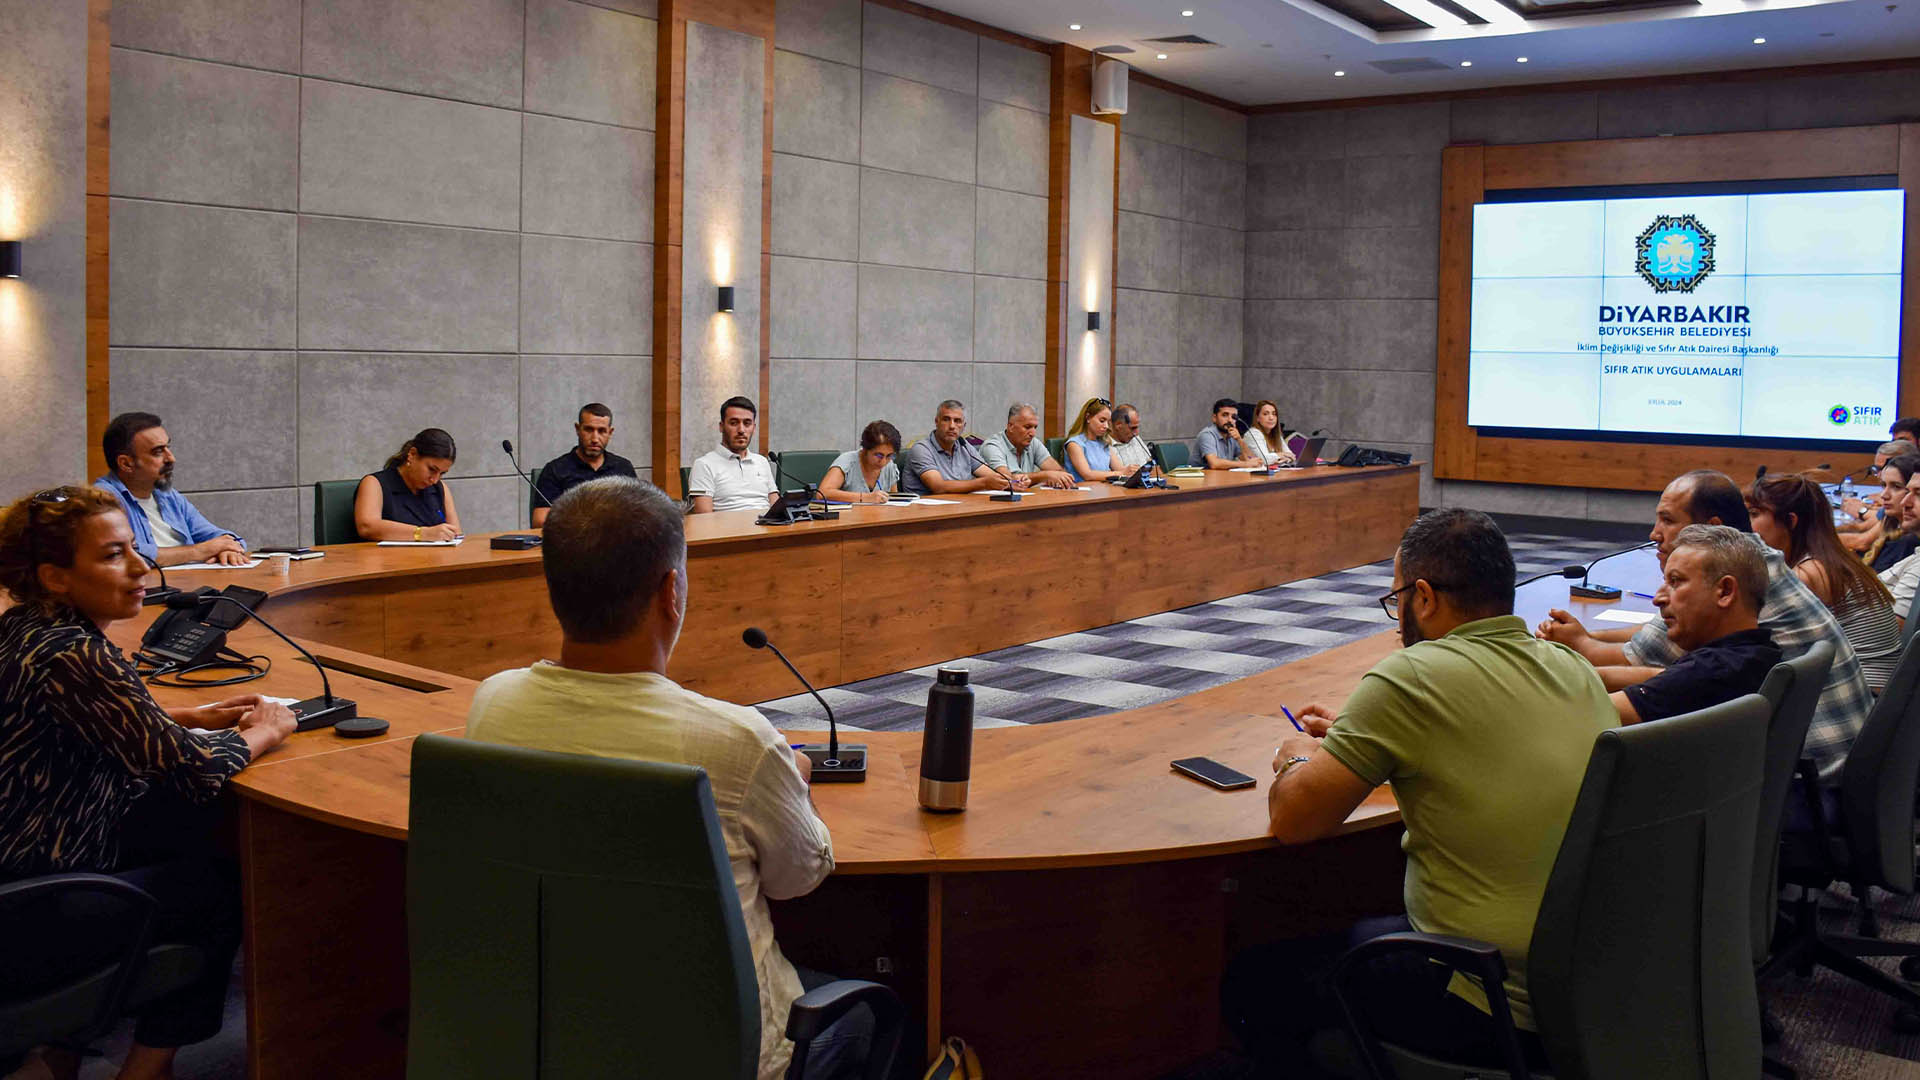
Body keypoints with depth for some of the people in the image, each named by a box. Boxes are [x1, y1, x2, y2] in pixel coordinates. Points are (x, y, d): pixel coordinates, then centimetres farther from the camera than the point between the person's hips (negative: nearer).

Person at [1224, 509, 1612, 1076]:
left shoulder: (1410, 678, -19)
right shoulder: (1575, 670, 4)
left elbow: (1292, 821, -12)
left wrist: (1297, 758, 9)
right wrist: (1351, 736, 24)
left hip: (1493, 1010, -8)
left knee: (1251, 982, 10)